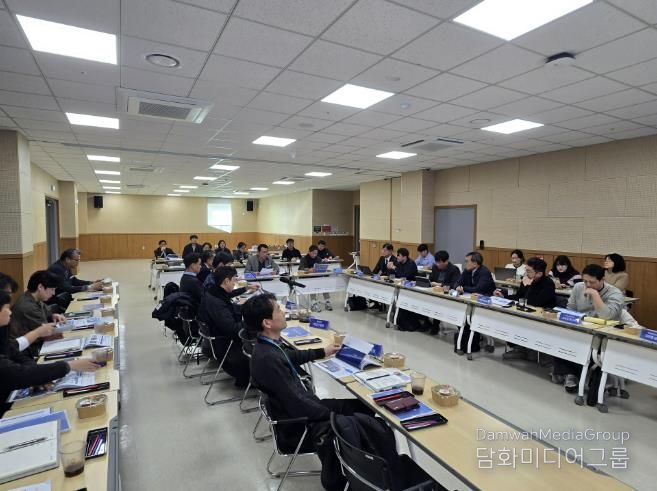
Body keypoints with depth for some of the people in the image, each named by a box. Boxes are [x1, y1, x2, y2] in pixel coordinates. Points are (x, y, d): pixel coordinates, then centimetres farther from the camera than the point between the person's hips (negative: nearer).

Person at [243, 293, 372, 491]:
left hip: (302, 406, 9)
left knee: (362, 407, 8)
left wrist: (323, 352, 27)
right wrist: (334, 415, -15)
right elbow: (297, 404, -27)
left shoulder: (270, 343, -2)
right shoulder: (267, 358, -31)